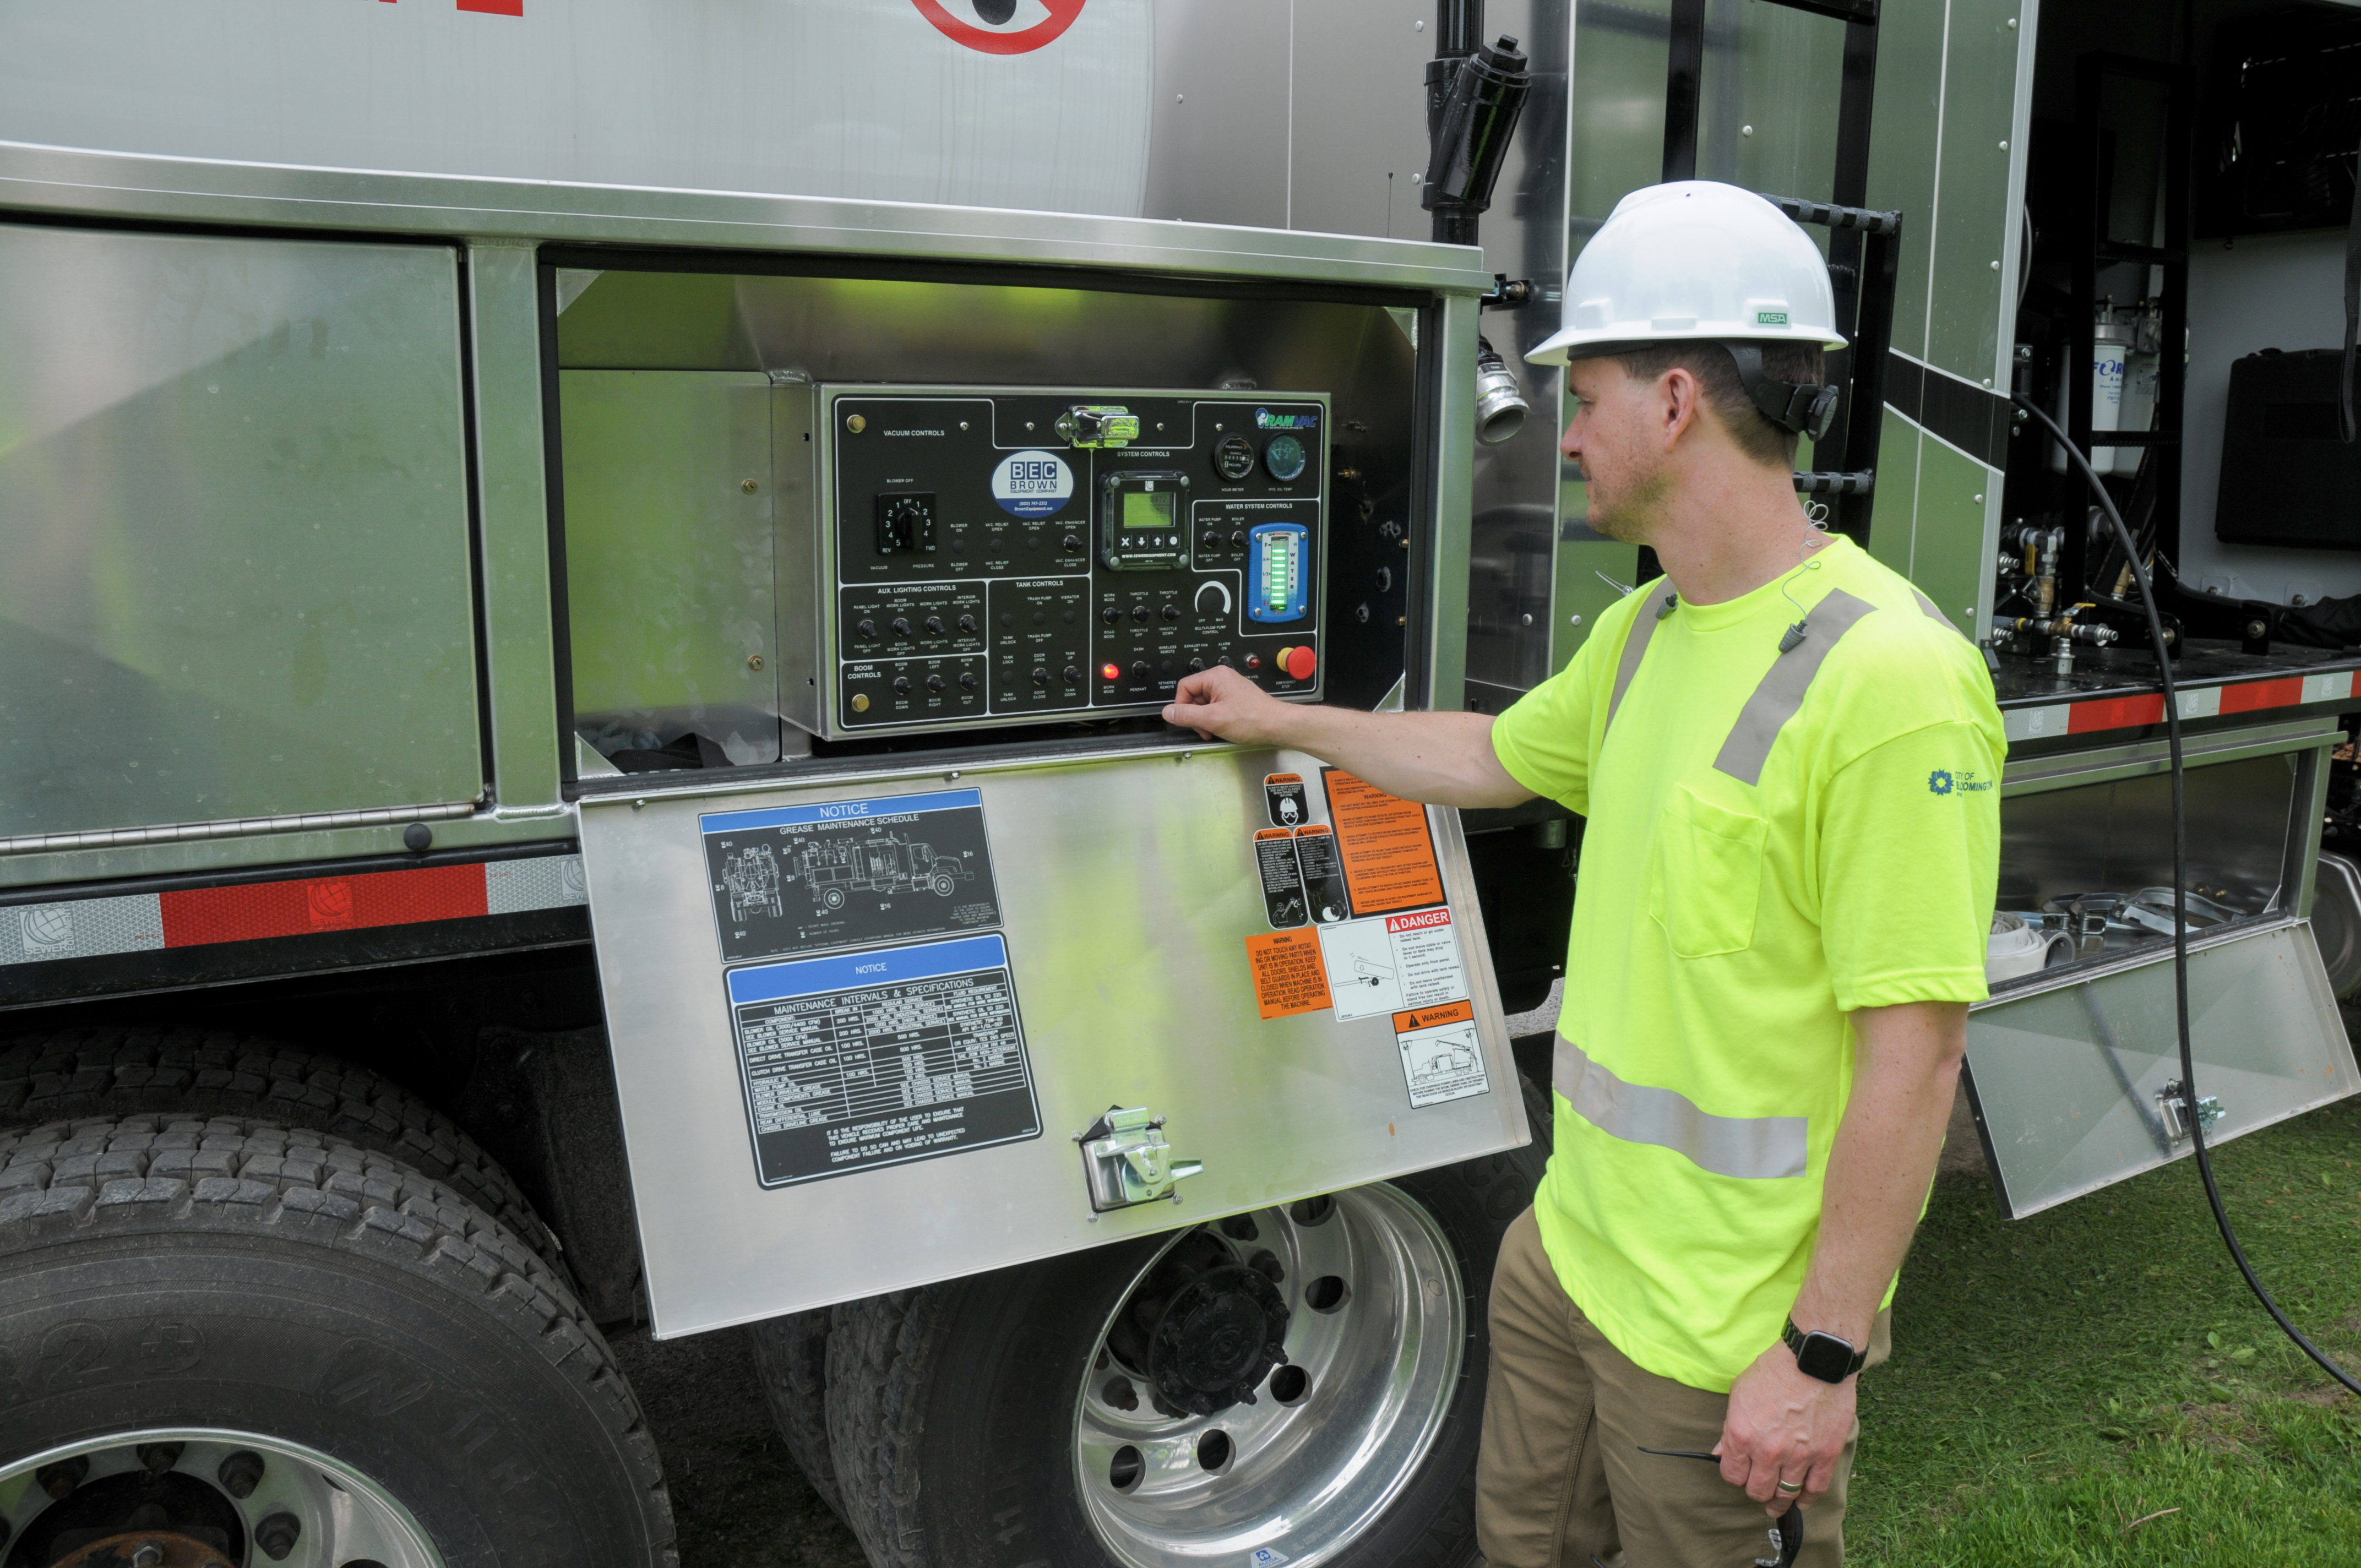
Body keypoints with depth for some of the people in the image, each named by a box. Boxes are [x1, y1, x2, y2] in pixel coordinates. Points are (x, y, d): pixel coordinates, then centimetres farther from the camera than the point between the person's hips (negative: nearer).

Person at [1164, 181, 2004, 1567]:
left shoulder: (1889, 676, -24)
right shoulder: (1644, 634, 5)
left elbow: (1915, 1050, -23)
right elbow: (1491, 759, 24)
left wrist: (1825, 1355, -19)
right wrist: (1283, 723, 31)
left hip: (1732, 1334, -8)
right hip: (1573, 1246, 8)